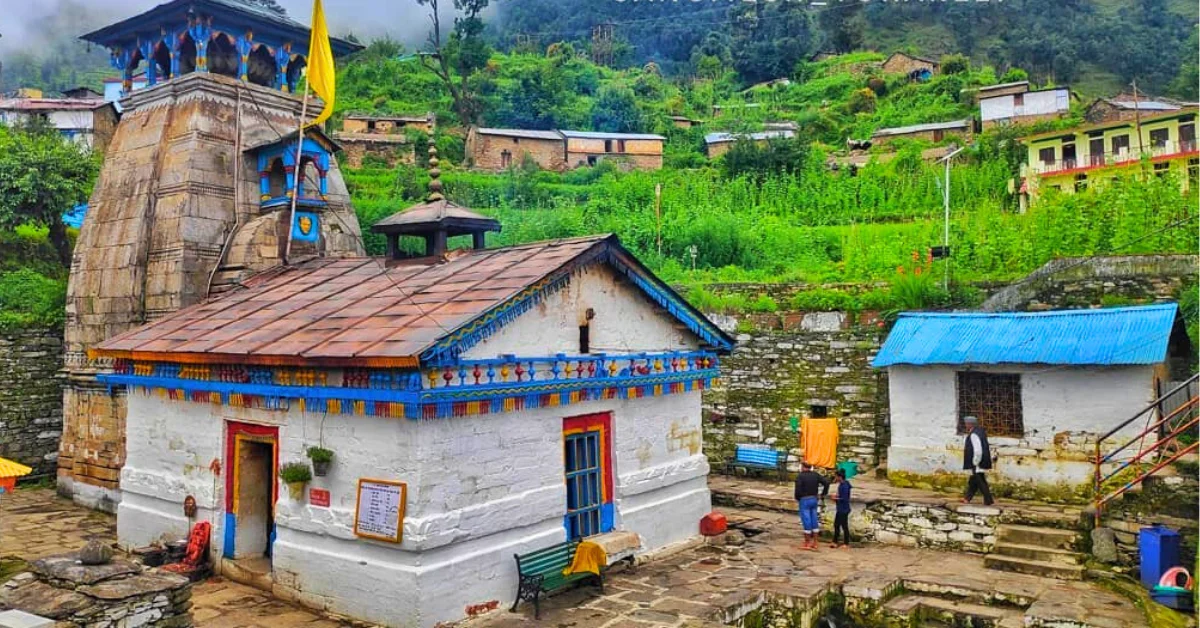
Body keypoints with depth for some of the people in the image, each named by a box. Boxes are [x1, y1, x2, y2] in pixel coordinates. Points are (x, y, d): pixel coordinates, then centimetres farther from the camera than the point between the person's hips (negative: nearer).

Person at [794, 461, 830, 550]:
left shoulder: (800, 476, -12)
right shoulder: (815, 474, 4)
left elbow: (798, 488, -21)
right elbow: (826, 482, 1)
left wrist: (797, 498, -4)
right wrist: (823, 494, 10)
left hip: (804, 500, -6)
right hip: (814, 499, 6)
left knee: (806, 522, -2)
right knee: (814, 521, 10)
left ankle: (807, 544, 4)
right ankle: (815, 543, 15)